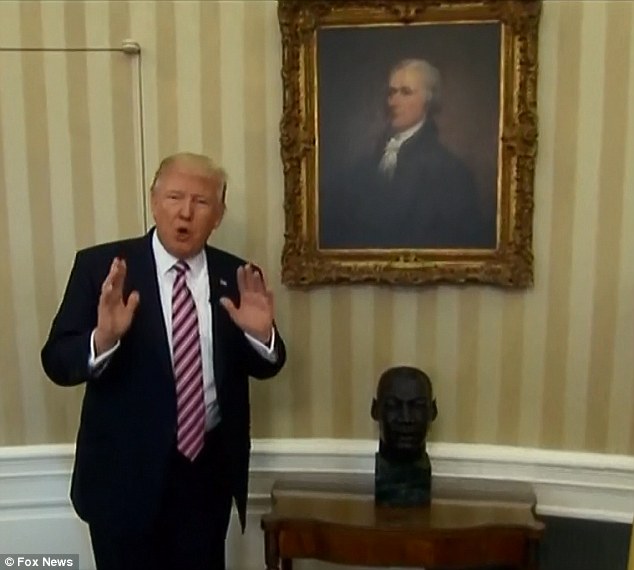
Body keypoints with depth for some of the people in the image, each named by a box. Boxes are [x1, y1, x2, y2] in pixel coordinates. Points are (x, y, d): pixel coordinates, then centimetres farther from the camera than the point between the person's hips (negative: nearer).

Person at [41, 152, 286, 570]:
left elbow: (264, 367, 5)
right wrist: (103, 338, -31)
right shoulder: (101, 266, -9)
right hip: (124, 469, -2)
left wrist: (262, 333, -17)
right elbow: (57, 362, -11)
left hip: (209, 466, 3)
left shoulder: (237, 276, -1)